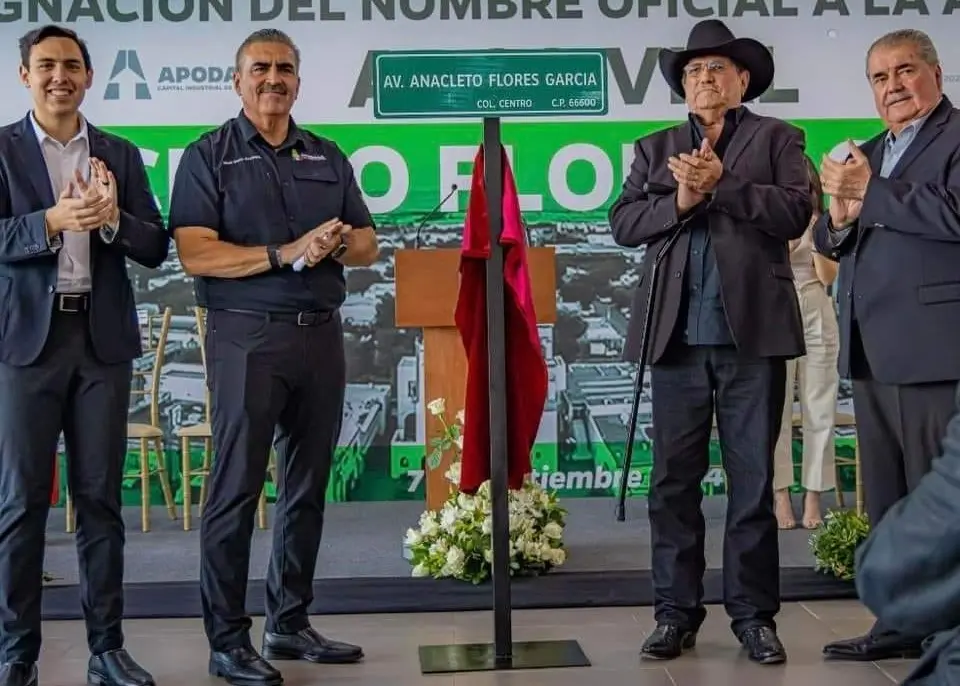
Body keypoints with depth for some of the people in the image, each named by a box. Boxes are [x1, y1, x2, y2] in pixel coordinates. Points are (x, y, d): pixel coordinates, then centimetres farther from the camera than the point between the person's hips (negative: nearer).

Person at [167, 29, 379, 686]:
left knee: (308, 487, 10)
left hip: (322, 335, 5)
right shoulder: (209, 156, 0)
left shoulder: (328, 157, 14)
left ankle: (290, 624, 22)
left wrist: (336, 244, -9)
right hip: (247, 337, -5)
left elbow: (368, 243, 14)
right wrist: (285, 254, -18)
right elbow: (197, 254, -12)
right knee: (237, 490, -3)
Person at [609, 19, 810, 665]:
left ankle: (755, 614, 11)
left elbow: (796, 212, -5)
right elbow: (623, 223, 6)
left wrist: (721, 184, -11)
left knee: (753, 479, 2)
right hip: (678, 335, 2)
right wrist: (680, 200, -9)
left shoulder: (777, 138, 10)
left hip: (752, 330, -2)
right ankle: (677, 612, 12)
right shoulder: (655, 148, 18)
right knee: (673, 479, 3)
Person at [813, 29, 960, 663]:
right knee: (887, 502, 12)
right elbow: (830, 242, 18)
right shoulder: (869, 153, 20)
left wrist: (869, 193, -14)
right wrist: (840, 215, -4)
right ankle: (903, 622, 22)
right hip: (872, 350, 8)